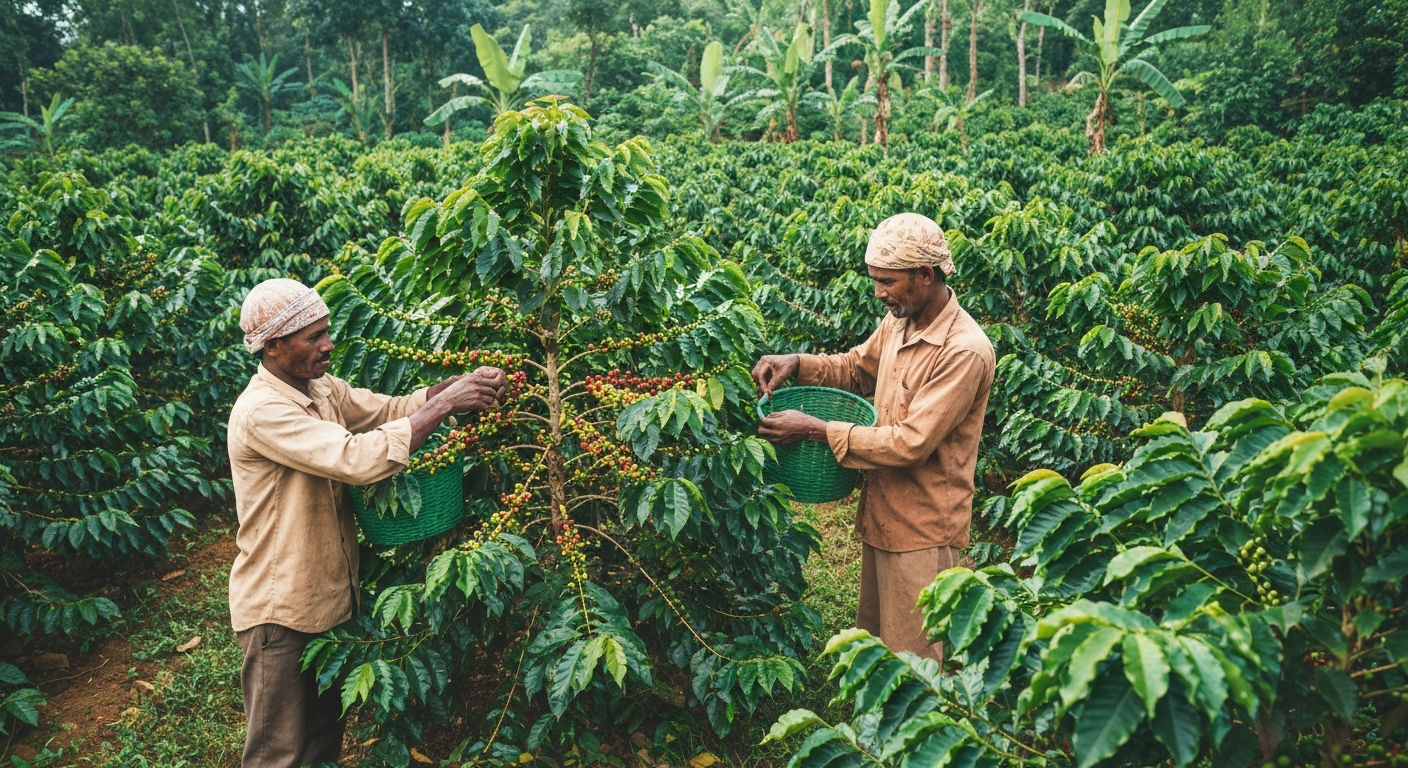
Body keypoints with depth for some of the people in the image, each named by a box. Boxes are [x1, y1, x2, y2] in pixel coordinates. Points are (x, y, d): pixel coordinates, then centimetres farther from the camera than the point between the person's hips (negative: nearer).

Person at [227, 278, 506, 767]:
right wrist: (445, 404, -30)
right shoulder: (260, 411, -25)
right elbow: (357, 459, -34)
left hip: (328, 595, 8)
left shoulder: (321, 390, 3)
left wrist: (460, 385, -19)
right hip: (280, 610, -8)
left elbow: (390, 410, -1)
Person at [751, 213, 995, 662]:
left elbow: (912, 443, -26)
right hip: (880, 512, 8)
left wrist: (815, 430, -24)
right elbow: (858, 369, 19)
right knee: (870, 640, 22)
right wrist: (798, 364, -1)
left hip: (922, 529, -8)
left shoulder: (965, 352, -23)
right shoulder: (898, 322, 2)